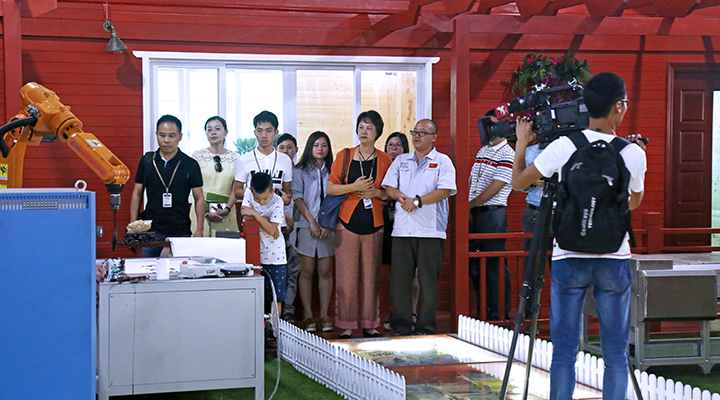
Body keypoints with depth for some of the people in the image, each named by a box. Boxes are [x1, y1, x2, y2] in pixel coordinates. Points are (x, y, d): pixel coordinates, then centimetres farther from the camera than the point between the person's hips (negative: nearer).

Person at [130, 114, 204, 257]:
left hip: (180, 233, -1)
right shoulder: (147, 161, 8)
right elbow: (137, 193, 13)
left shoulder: (190, 165, 3)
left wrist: (199, 229, -4)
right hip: (151, 230, 1)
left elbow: (199, 198, 5)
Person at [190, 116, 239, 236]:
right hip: (201, 211, -1)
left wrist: (227, 209, -11)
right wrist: (206, 213, -11)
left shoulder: (235, 158, 8)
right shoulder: (197, 156, 4)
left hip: (226, 213, 1)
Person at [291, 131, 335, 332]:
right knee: (307, 271, -2)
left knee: (326, 271, 1)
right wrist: (312, 222, -10)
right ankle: (308, 316, 1)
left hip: (328, 228, 2)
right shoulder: (300, 171, 7)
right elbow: (298, 198, -1)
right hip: (306, 227, -2)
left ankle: (324, 315, 5)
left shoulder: (333, 172, 12)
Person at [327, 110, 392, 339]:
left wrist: (375, 192, -9)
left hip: (374, 224, 1)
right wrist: (354, 187, -11)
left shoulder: (384, 160, 7)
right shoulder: (344, 156, 6)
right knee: (346, 278, -3)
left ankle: (370, 325, 11)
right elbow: (330, 188, 3)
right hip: (348, 222, -1)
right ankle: (346, 326, 4)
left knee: (371, 277, 3)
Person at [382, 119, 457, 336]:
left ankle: (425, 326, 5)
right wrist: (402, 197, -8)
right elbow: (389, 187, 13)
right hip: (402, 228, 4)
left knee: (428, 280, -1)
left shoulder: (443, 161, 6)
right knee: (400, 277, 1)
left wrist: (418, 201, -13)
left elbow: (444, 191, -6)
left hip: (431, 230, -3)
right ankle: (401, 324, 8)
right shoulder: (401, 161, 19)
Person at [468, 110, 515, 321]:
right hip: (475, 215, 8)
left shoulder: (507, 155, -9)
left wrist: (469, 204, -9)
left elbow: (494, 189, -14)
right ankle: (483, 313, 20)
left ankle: (500, 314, 1)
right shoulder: (482, 151, 17)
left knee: (495, 265, -5)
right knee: (476, 265, 11)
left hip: (493, 214, -8)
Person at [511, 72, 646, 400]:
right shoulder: (634, 153, -4)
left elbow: (518, 182, 3)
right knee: (615, 352, 7)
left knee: (564, 350, 5)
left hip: (569, 259, 0)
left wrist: (521, 144, 17)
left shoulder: (563, 146, -8)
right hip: (614, 260, 0)